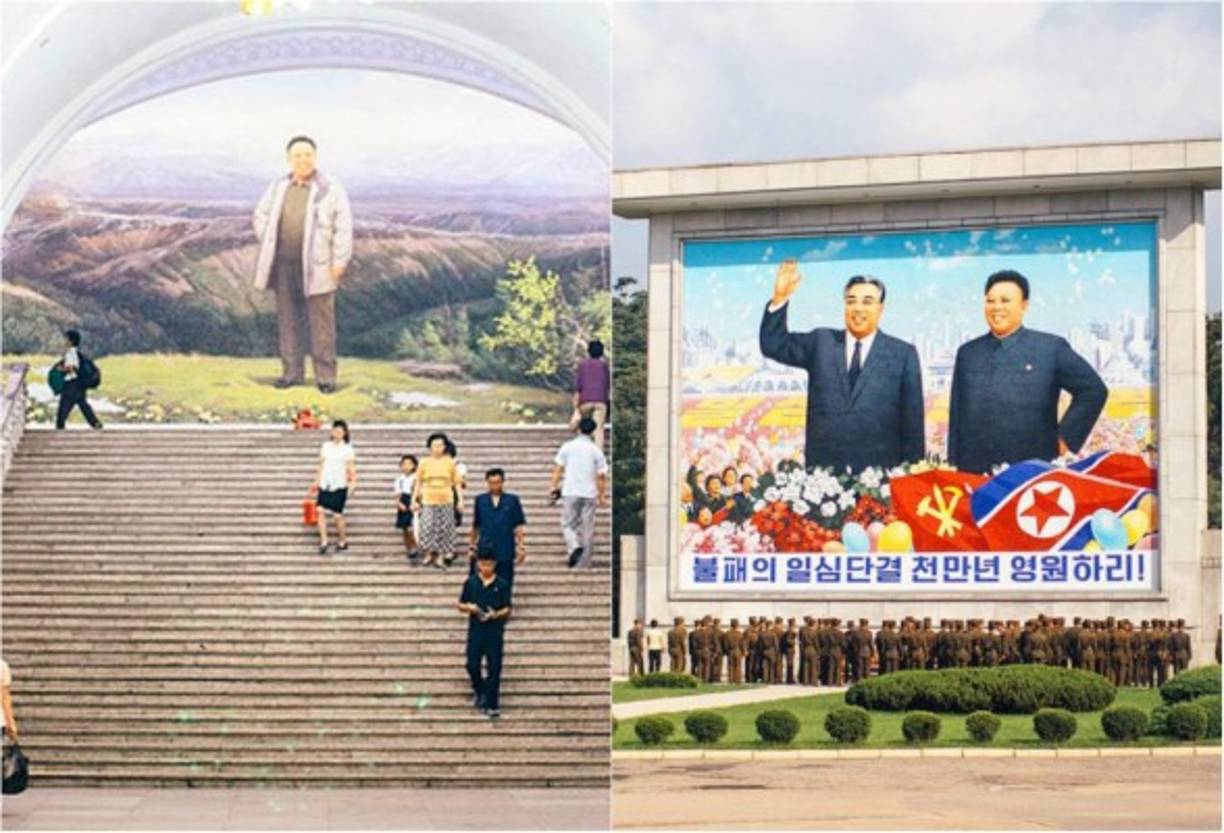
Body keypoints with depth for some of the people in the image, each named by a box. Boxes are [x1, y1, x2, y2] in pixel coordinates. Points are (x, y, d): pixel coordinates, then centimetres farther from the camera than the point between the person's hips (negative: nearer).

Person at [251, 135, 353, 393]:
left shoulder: (330, 189, -4)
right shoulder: (278, 188, 8)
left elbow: (343, 228, -6)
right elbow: (260, 216, 20)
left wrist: (339, 262, -10)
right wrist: (268, 247, 10)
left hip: (316, 266, -4)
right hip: (284, 265, 4)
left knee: (321, 321, -2)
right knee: (288, 319, 8)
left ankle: (325, 376, 3)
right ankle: (292, 372, 15)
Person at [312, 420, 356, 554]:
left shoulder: (347, 449, -2)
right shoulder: (326, 446, 11)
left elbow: (351, 469, -4)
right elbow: (321, 466, 16)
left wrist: (352, 484, -15)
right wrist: (317, 482, 15)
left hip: (339, 485, -4)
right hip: (325, 485, 4)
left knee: (337, 515, -2)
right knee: (321, 511, -12)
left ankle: (342, 542, 18)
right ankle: (323, 542, -8)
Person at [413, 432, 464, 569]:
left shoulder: (450, 463, 3)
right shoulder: (424, 463, 4)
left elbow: (457, 483, 5)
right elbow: (418, 483, 8)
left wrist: (460, 499, -2)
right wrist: (414, 500, 4)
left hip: (446, 501, 0)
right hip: (428, 501, 0)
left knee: (444, 529, 2)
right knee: (427, 527, -8)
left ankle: (442, 556, 10)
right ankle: (429, 554, 6)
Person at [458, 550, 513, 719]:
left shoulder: (502, 585, 0)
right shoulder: (471, 582, 4)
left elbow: (508, 609, 2)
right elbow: (461, 606, 8)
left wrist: (496, 614, -17)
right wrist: (469, 607, -14)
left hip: (495, 631, -1)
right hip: (475, 630, 1)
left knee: (494, 668, -2)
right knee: (472, 666, 0)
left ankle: (492, 704, 5)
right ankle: (479, 691, 29)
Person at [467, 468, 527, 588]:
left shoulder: (512, 500, 1)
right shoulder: (480, 500, 4)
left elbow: (519, 526, 2)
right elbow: (475, 526, 12)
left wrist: (521, 547, -3)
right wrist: (471, 545, 13)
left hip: (505, 553, -1)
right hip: (484, 551, 1)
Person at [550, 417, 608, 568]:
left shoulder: (568, 447, 1)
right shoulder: (596, 450, 1)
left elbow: (558, 469, 0)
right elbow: (601, 476, 0)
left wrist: (554, 487, 6)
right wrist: (602, 495, 9)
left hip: (570, 493, -1)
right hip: (589, 494, 1)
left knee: (568, 524, 10)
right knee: (587, 529, 7)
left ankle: (574, 547, -19)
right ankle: (584, 563, 8)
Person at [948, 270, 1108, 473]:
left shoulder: (1051, 348, 3)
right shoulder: (967, 353, 13)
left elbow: (1093, 390, 5)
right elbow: (957, 418, 14)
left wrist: (1066, 437, 0)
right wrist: (955, 470, 9)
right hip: (975, 476, 2)